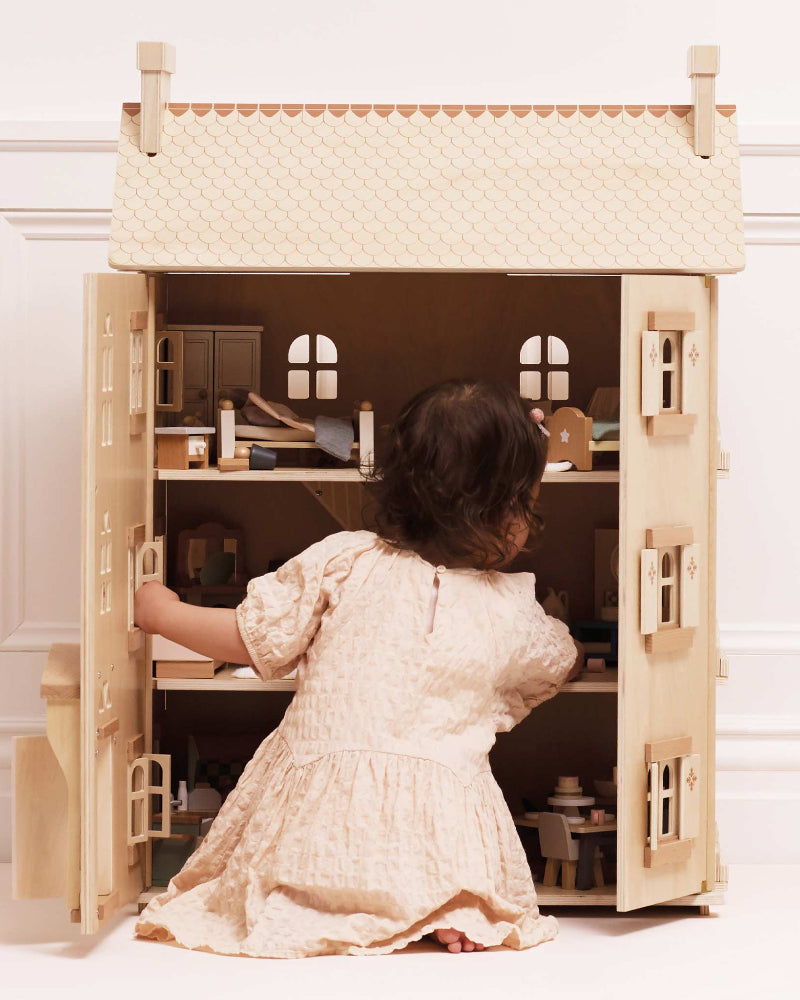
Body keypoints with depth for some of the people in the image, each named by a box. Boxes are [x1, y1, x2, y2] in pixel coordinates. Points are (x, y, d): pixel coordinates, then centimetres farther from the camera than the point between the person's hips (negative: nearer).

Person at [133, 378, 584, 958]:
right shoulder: (513, 612, 8)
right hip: (436, 840, -1)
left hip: (314, 834, 1)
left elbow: (254, 639, 7)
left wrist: (163, 613, 24)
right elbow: (566, 664, 29)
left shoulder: (342, 563, 2)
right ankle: (455, 913, -6)